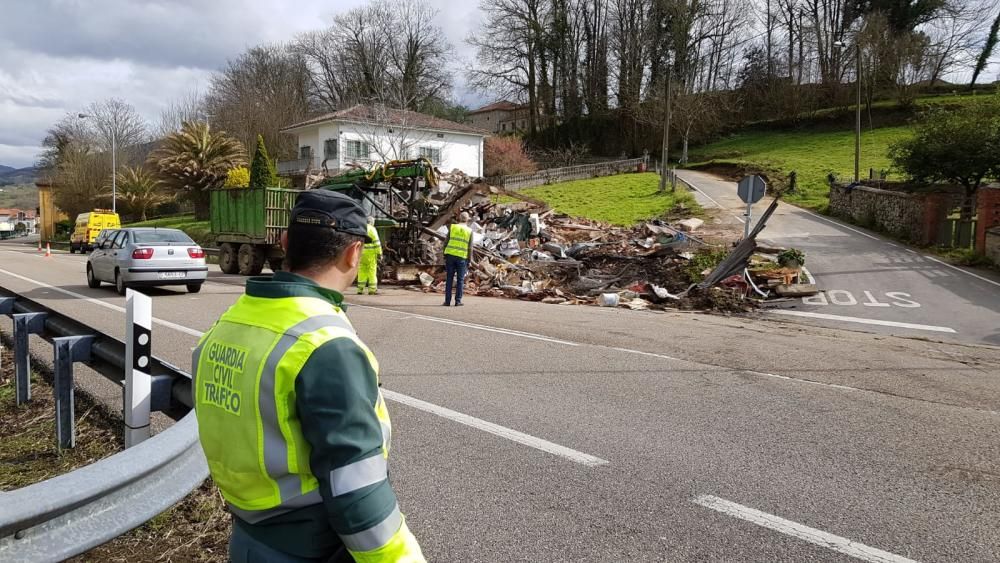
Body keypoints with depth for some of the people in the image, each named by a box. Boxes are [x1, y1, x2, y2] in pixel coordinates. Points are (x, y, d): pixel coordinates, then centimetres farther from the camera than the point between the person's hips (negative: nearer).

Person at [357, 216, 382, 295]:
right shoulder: (372, 229, -3)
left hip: (361, 252, 4)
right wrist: (379, 253, -7)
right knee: (372, 271, 0)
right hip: (371, 253, -4)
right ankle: (372, 289, -1)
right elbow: (376, 242, -10)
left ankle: (360, 289, 7)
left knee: (362, 271, 9)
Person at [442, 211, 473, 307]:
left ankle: (447, 301, 2)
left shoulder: (452, 227, 3)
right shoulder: (469, 231, 0)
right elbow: (470, 248, -2)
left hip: (450, 255, 1)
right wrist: (469, 261, 3)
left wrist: (445, 256, 9)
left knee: (449, 279, 5)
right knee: (460, 280, 6)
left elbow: (446, 242, 1)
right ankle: (458, 301, 2)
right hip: (462, 257, -1)